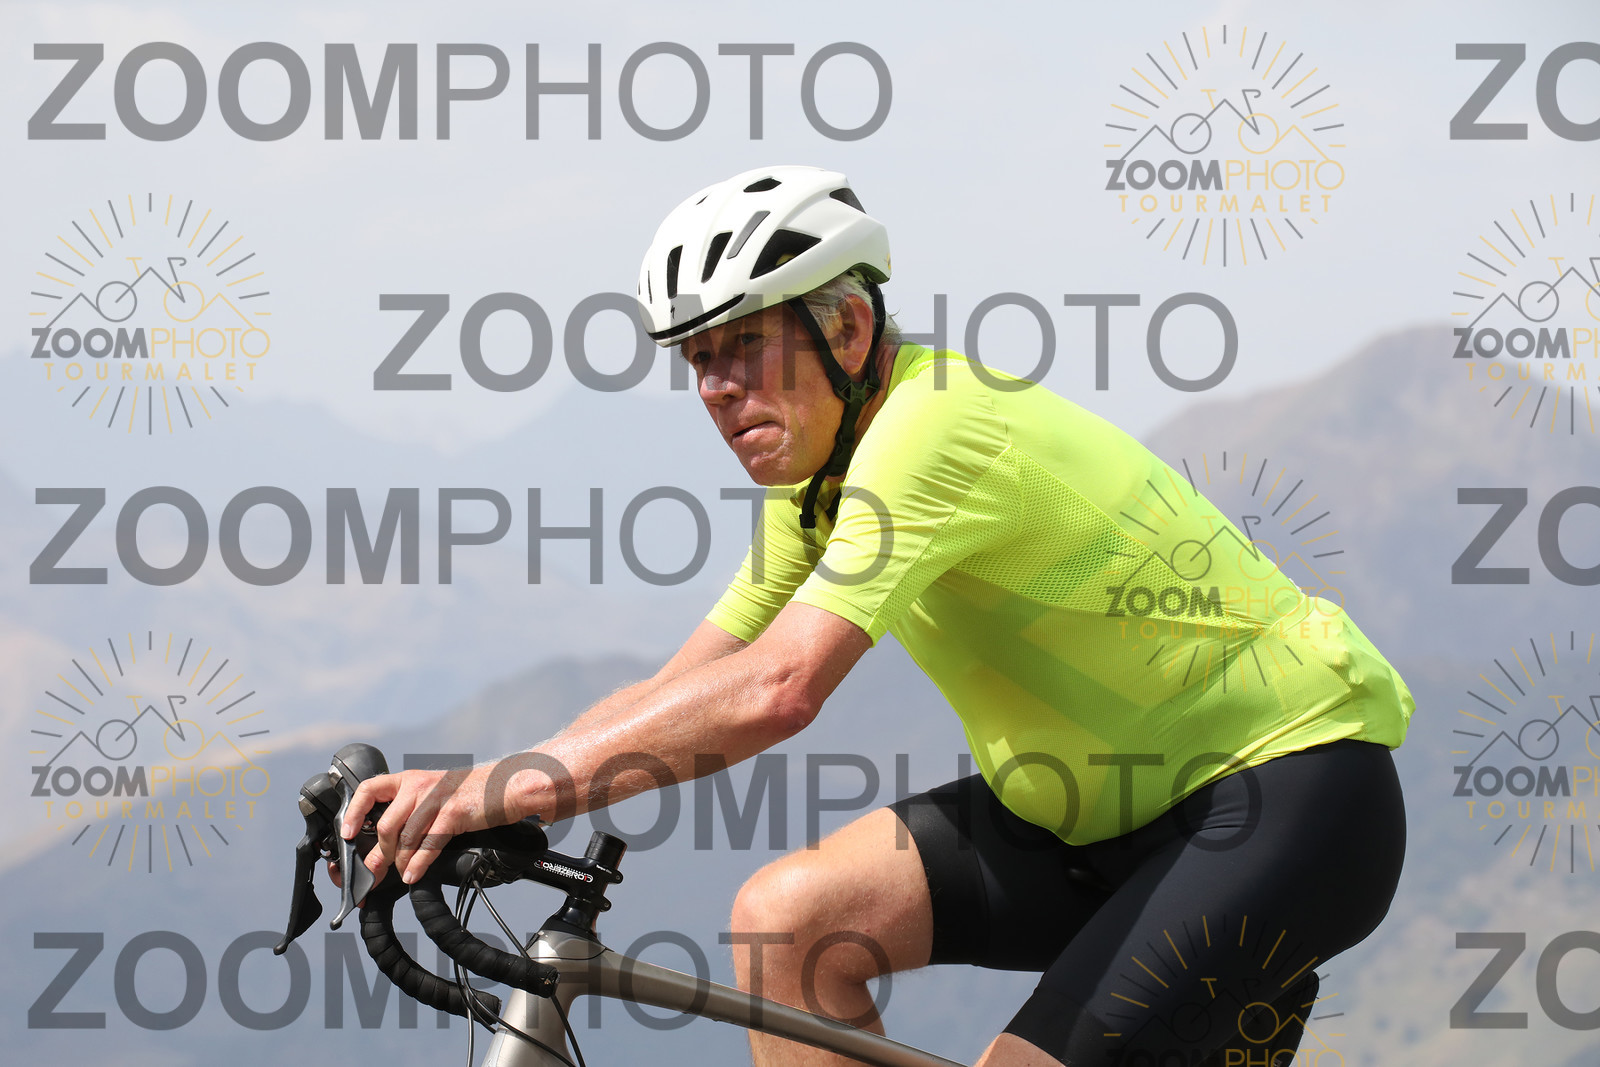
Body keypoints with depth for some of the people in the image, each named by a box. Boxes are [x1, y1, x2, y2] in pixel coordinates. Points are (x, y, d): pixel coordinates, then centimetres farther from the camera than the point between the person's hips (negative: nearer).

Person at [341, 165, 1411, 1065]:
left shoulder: (935, 426, -24)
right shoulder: (818, 478, 5)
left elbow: (777, 691, -34)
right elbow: (674, 694, 7)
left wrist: (517, 787, -33)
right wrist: (465, 791, -8)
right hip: (1108, 810, 9)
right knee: (787, 919, -7)